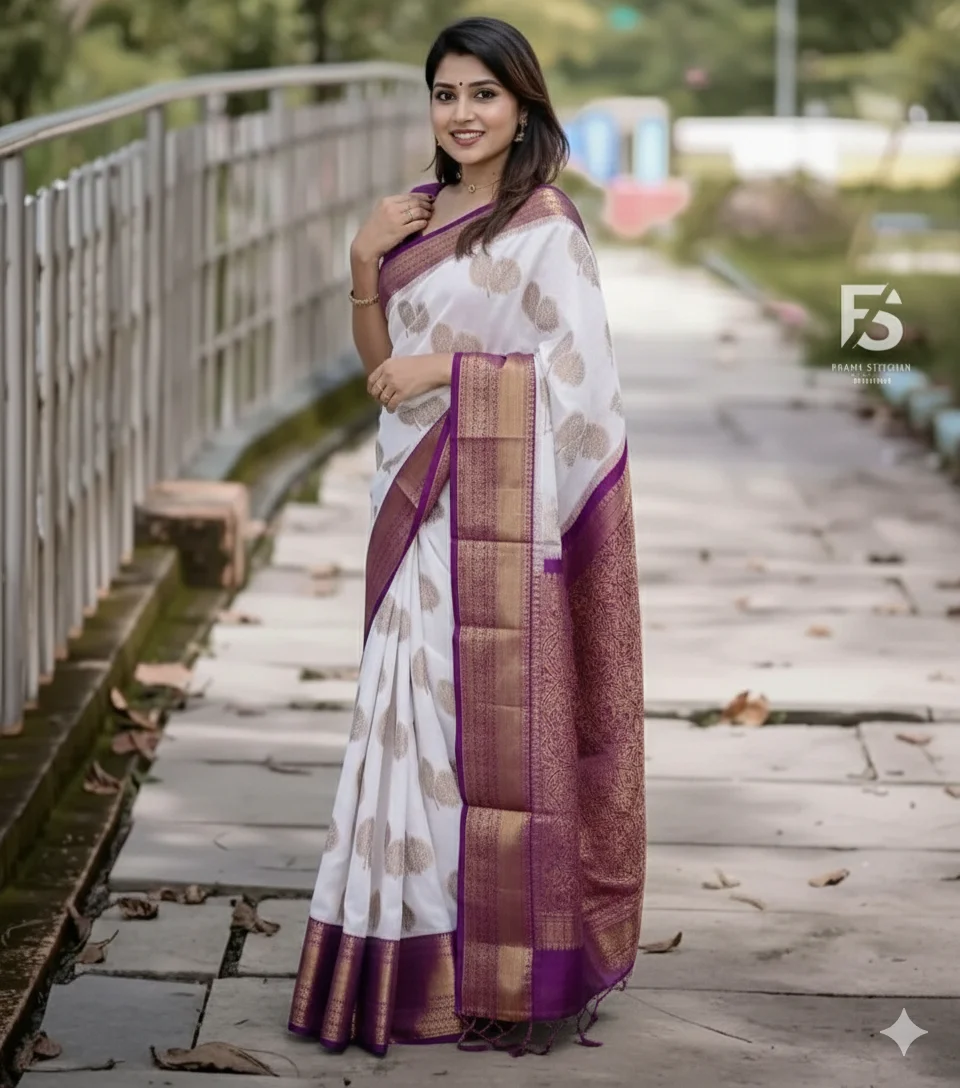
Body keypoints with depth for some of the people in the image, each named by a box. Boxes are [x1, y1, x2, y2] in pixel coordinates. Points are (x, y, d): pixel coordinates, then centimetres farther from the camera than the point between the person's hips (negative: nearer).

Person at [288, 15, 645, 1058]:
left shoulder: (545, 229, -9)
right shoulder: (416, 214, 13)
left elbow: (580, 378, -14)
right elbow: (380, 360, 15)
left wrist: (448, 371, -15)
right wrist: (366, 264, -1)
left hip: (500, 510, -7)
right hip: (419, 503, 7)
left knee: (499, 723, -4)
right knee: (418, 717, 9)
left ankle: (518, 973, 4)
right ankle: (427, 951, 16)